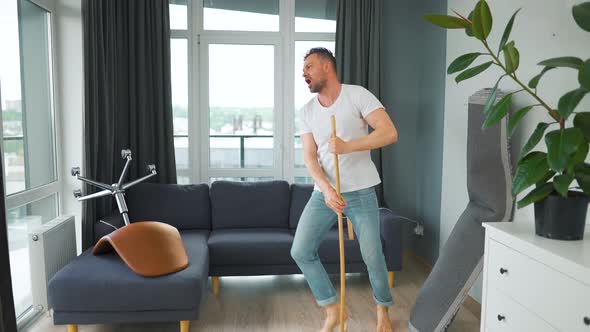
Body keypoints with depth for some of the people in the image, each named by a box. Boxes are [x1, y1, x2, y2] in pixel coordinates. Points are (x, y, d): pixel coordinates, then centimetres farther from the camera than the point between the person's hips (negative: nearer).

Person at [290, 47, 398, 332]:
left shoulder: (357, 95, -8)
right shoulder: (307, 111, 5)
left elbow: (390, 133, -17)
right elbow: (309, 157, -2)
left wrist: (348, 146, -28)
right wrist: (327, 189, -19)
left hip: (361, 192, -4)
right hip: (324, 193, 4)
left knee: (372, 257, 2)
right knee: (301, 252, -2)